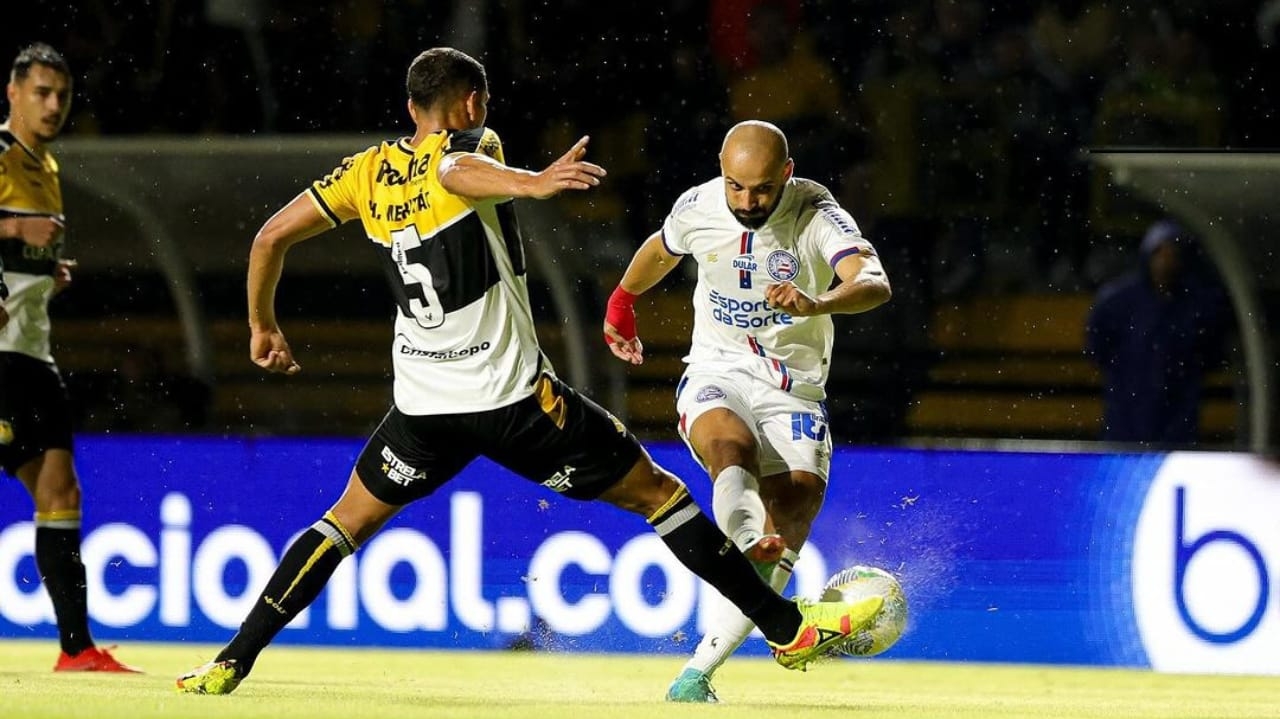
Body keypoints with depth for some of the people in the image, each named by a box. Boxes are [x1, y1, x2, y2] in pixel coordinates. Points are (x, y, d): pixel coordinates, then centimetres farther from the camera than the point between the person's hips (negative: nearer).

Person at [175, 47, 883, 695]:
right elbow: (455, 170, -30)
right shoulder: (471, 147, -4)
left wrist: (263, 327, 26)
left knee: (347, 521, 19)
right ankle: (788, 627, 3)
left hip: (424, 402, 4)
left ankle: (232, 660, 7)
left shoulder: (367, 171, 11)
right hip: (514, 396, -4)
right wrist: (531, 183, -50)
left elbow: (270, 237, 11)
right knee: (656, 492, 4)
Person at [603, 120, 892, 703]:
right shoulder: (698, 207, -3)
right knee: (731, 445, -34)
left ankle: (698, 672, -14)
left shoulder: (817, 216, -14)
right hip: (716, 373, 1)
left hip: (794, 389, -1)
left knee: (798, 501, -17)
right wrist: (621, 304, 40)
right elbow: (661, 250, 22)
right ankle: (752, 542, -64)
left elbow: (875, 284, -32)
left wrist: (816, 304, -53)